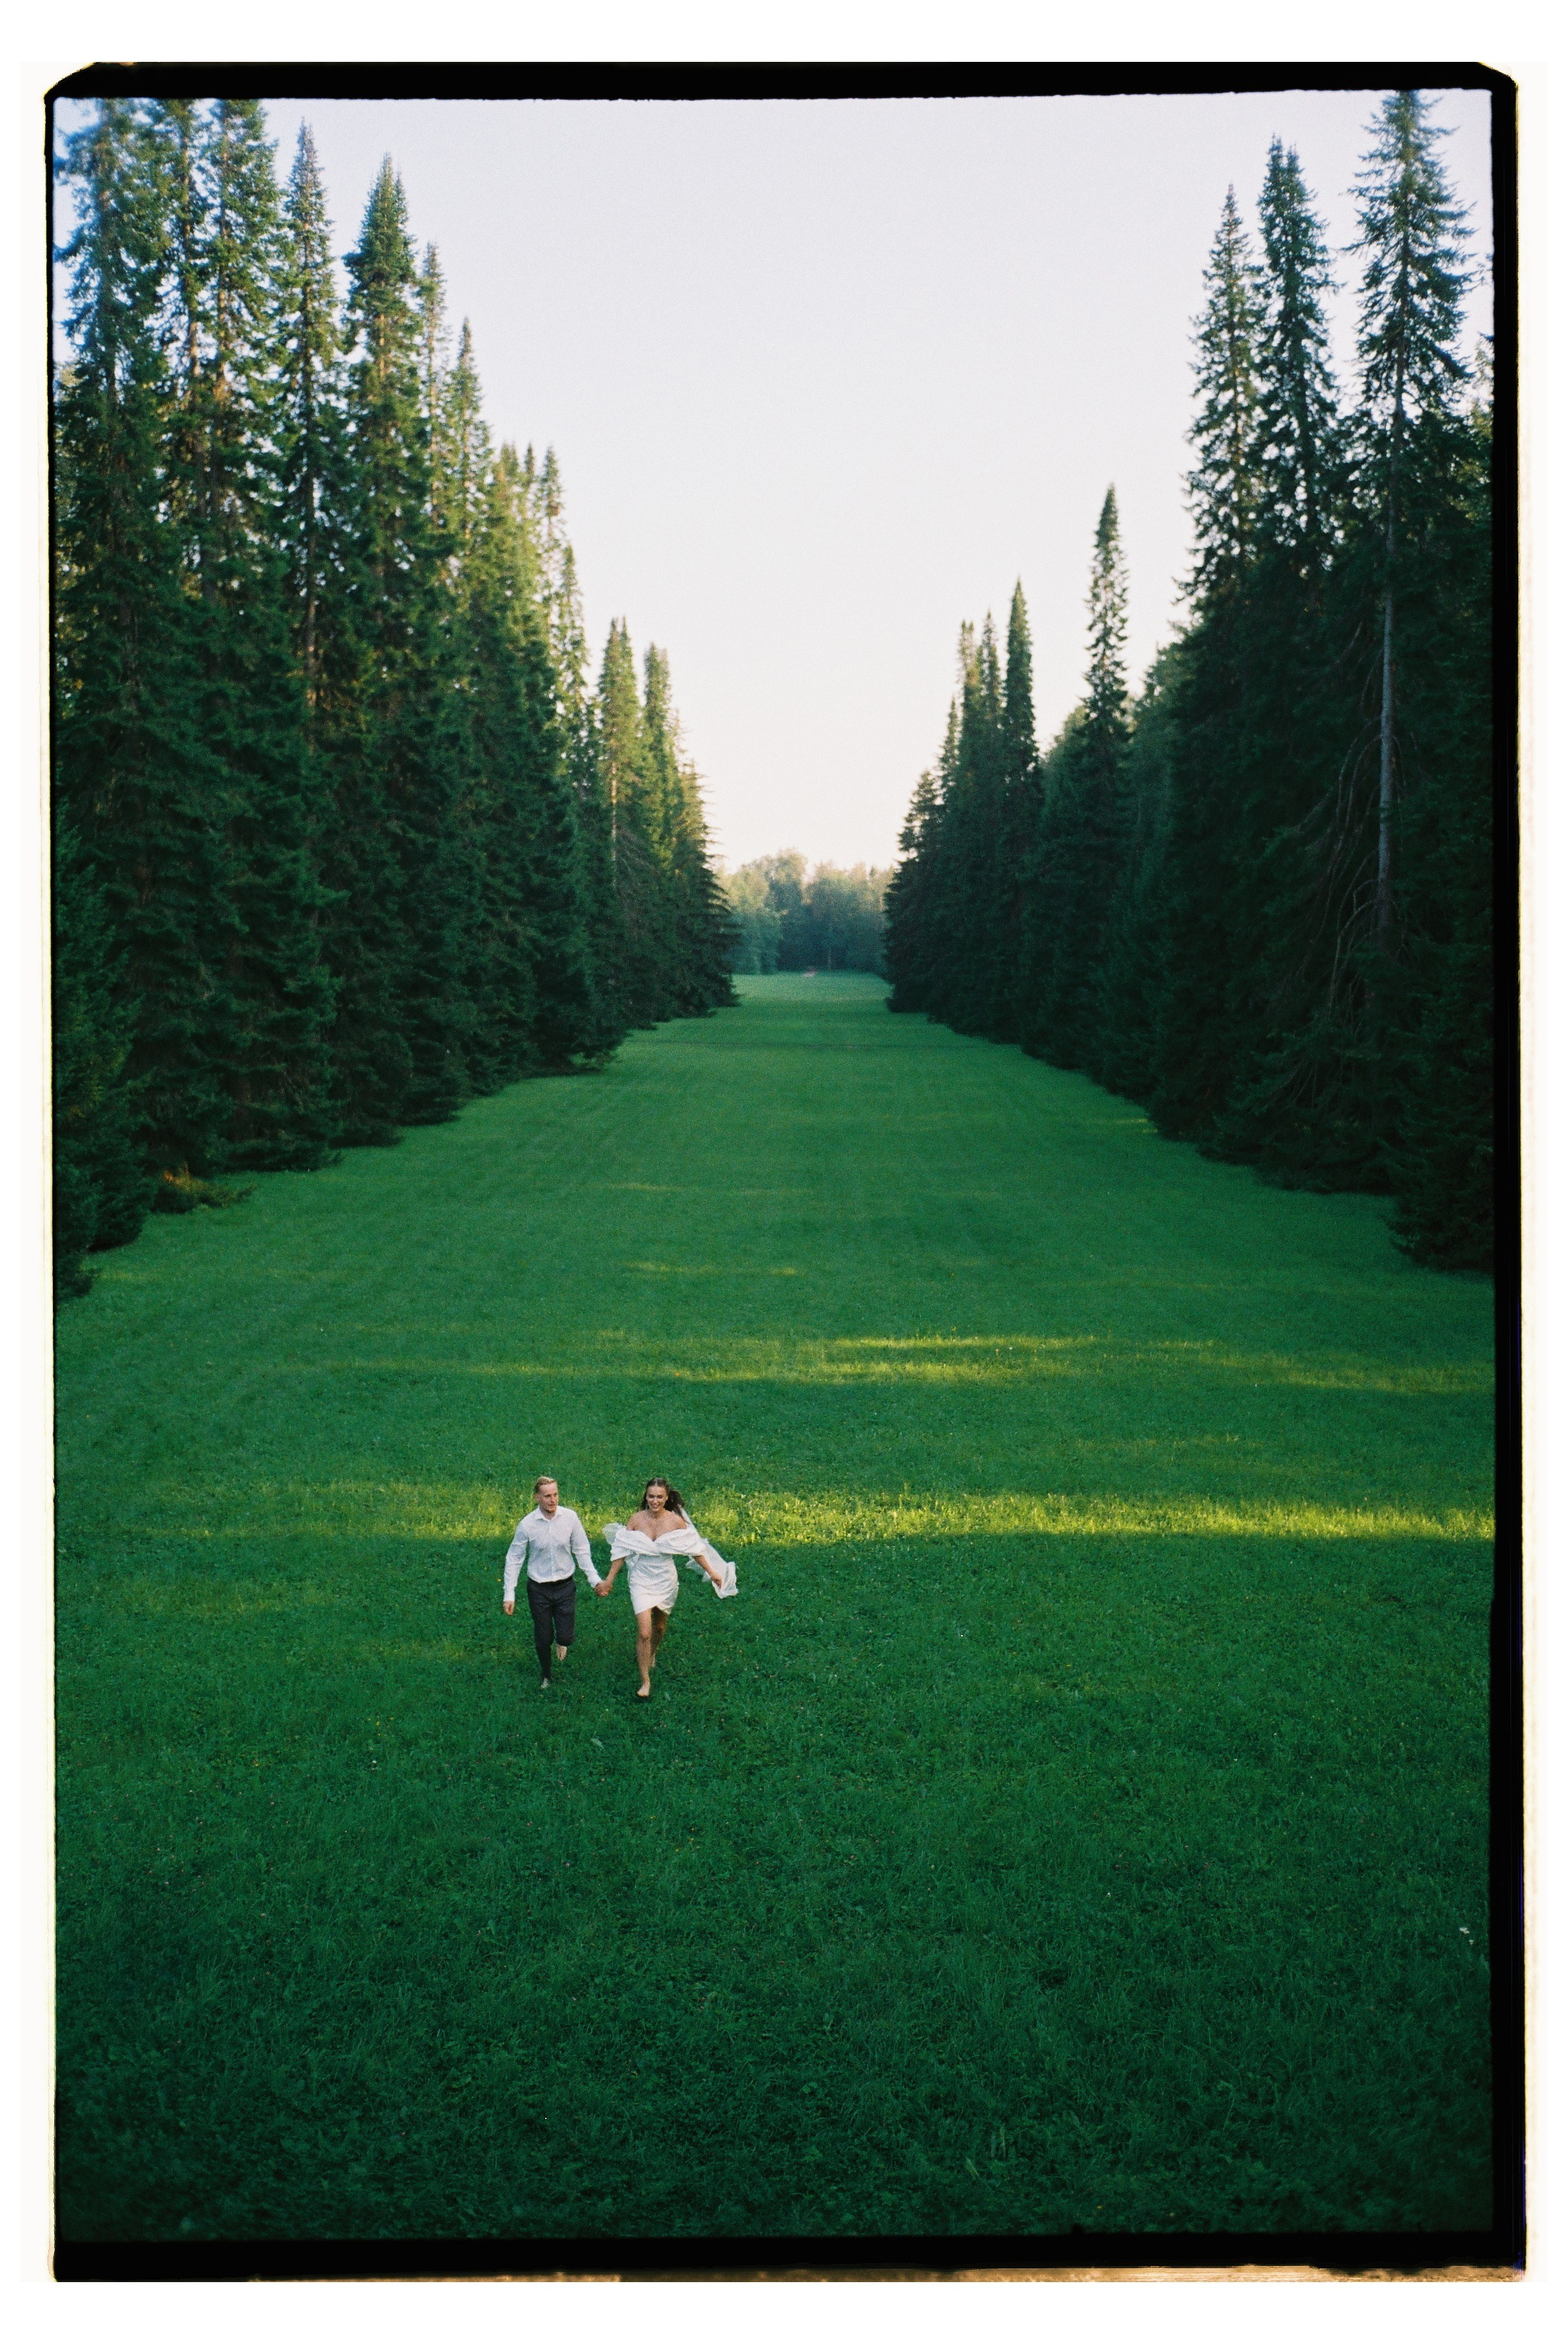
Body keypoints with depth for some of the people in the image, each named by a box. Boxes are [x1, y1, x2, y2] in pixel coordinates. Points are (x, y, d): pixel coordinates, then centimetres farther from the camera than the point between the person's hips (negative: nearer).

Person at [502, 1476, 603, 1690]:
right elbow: (514, 1559, -5)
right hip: (539, 1589, -1)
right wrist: (509, 1594, -7)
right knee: (543, 1638, 9)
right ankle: (545, 1675, 37)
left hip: (566, 1586, 1)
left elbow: (582, 1550, 2)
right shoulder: (527, 1524, -14)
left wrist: (594, 1579, -2)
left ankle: (561, 1642, 40)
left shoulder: (570, 1518, -10)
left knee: (566, 1637, 1)